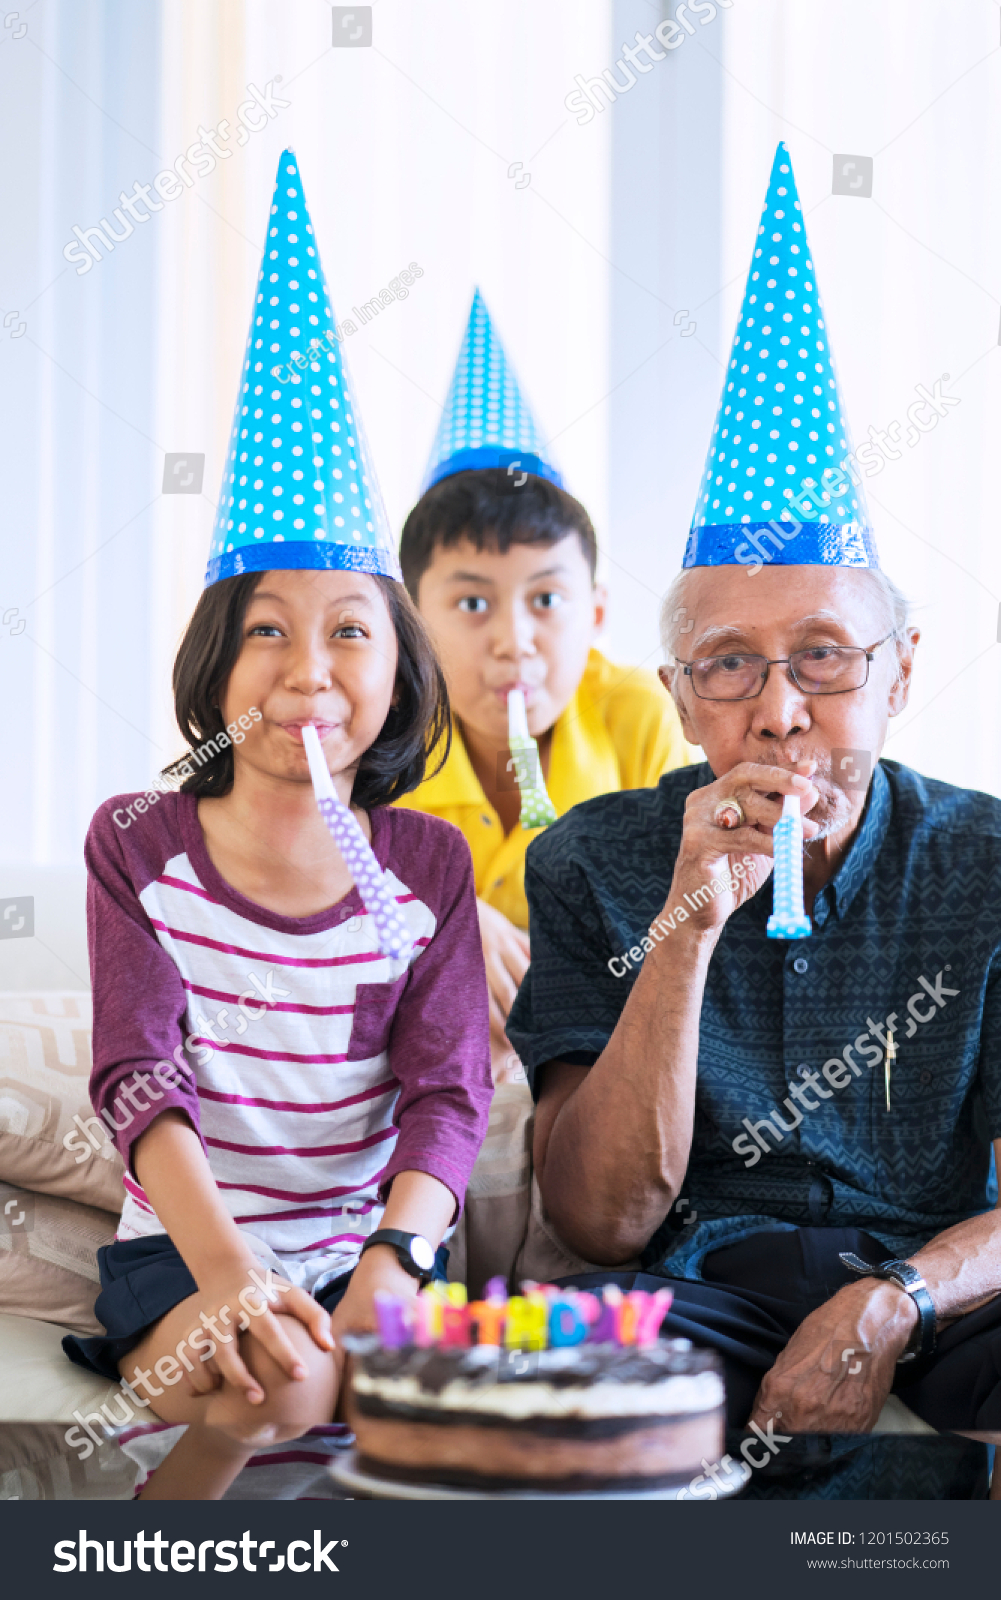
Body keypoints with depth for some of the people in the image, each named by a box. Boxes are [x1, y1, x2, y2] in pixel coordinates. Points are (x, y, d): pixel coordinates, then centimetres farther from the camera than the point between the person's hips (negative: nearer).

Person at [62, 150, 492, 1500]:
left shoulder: (429, 864, 5)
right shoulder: (139, 846, 1)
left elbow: (446, 1093, -4)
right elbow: (140, 1075, -12)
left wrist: (394, 1261, -26)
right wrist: (230, 1271, -29)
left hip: (369, 1238, 2)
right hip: (182, 1246, -2)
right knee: (274, 1382, -33)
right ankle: (178, 1496, -11)